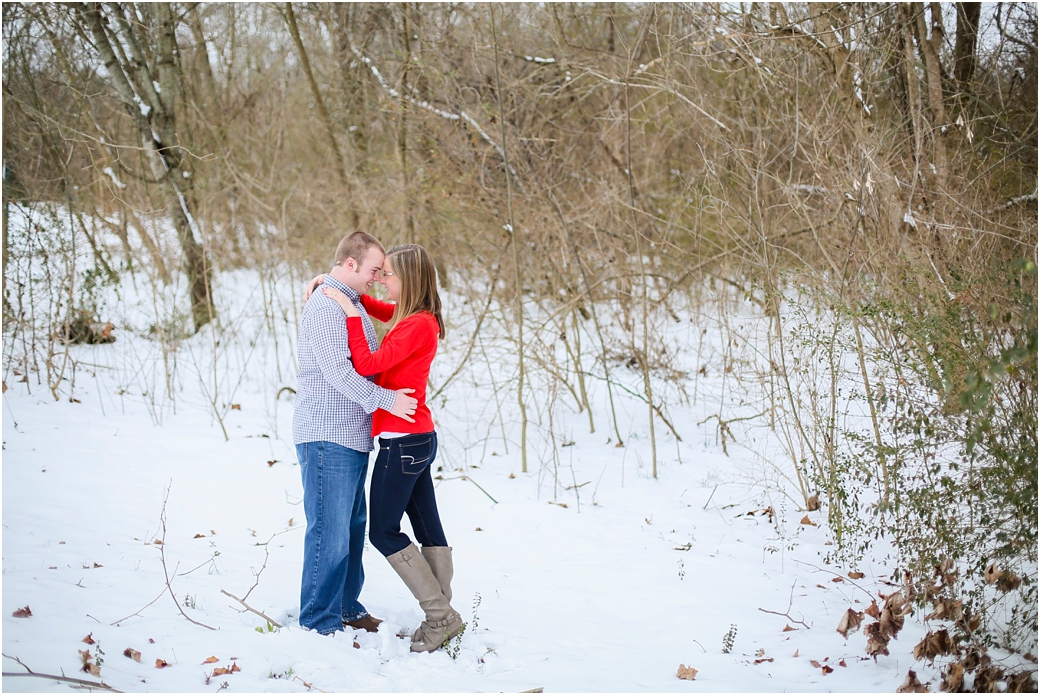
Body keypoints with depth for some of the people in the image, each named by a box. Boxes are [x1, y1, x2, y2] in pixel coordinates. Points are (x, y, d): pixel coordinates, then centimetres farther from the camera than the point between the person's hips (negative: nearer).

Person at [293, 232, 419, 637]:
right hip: (327, 437, -10)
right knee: (330, 530, -7)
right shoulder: (325, 306, -14)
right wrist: (385, 399, -20)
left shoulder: (352, 303, 18)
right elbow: (338, 371, -22)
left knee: (352, 526, 17)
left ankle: (346, 607, 28)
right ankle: (319, 622, 0)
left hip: (352, 436, 10)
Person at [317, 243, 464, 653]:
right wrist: (342, 290, 15)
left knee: (384, 531, -1)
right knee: (427, 528, 10)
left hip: (402, 441, -9)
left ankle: (441, 615, 1)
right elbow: (382, 310, 28)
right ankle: (442, 617, 14)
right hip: (419, 438, 10)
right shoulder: (419, 319, 9)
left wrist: (350, 313, -16)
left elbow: (367, 365, -21)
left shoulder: (416, 326, -18)